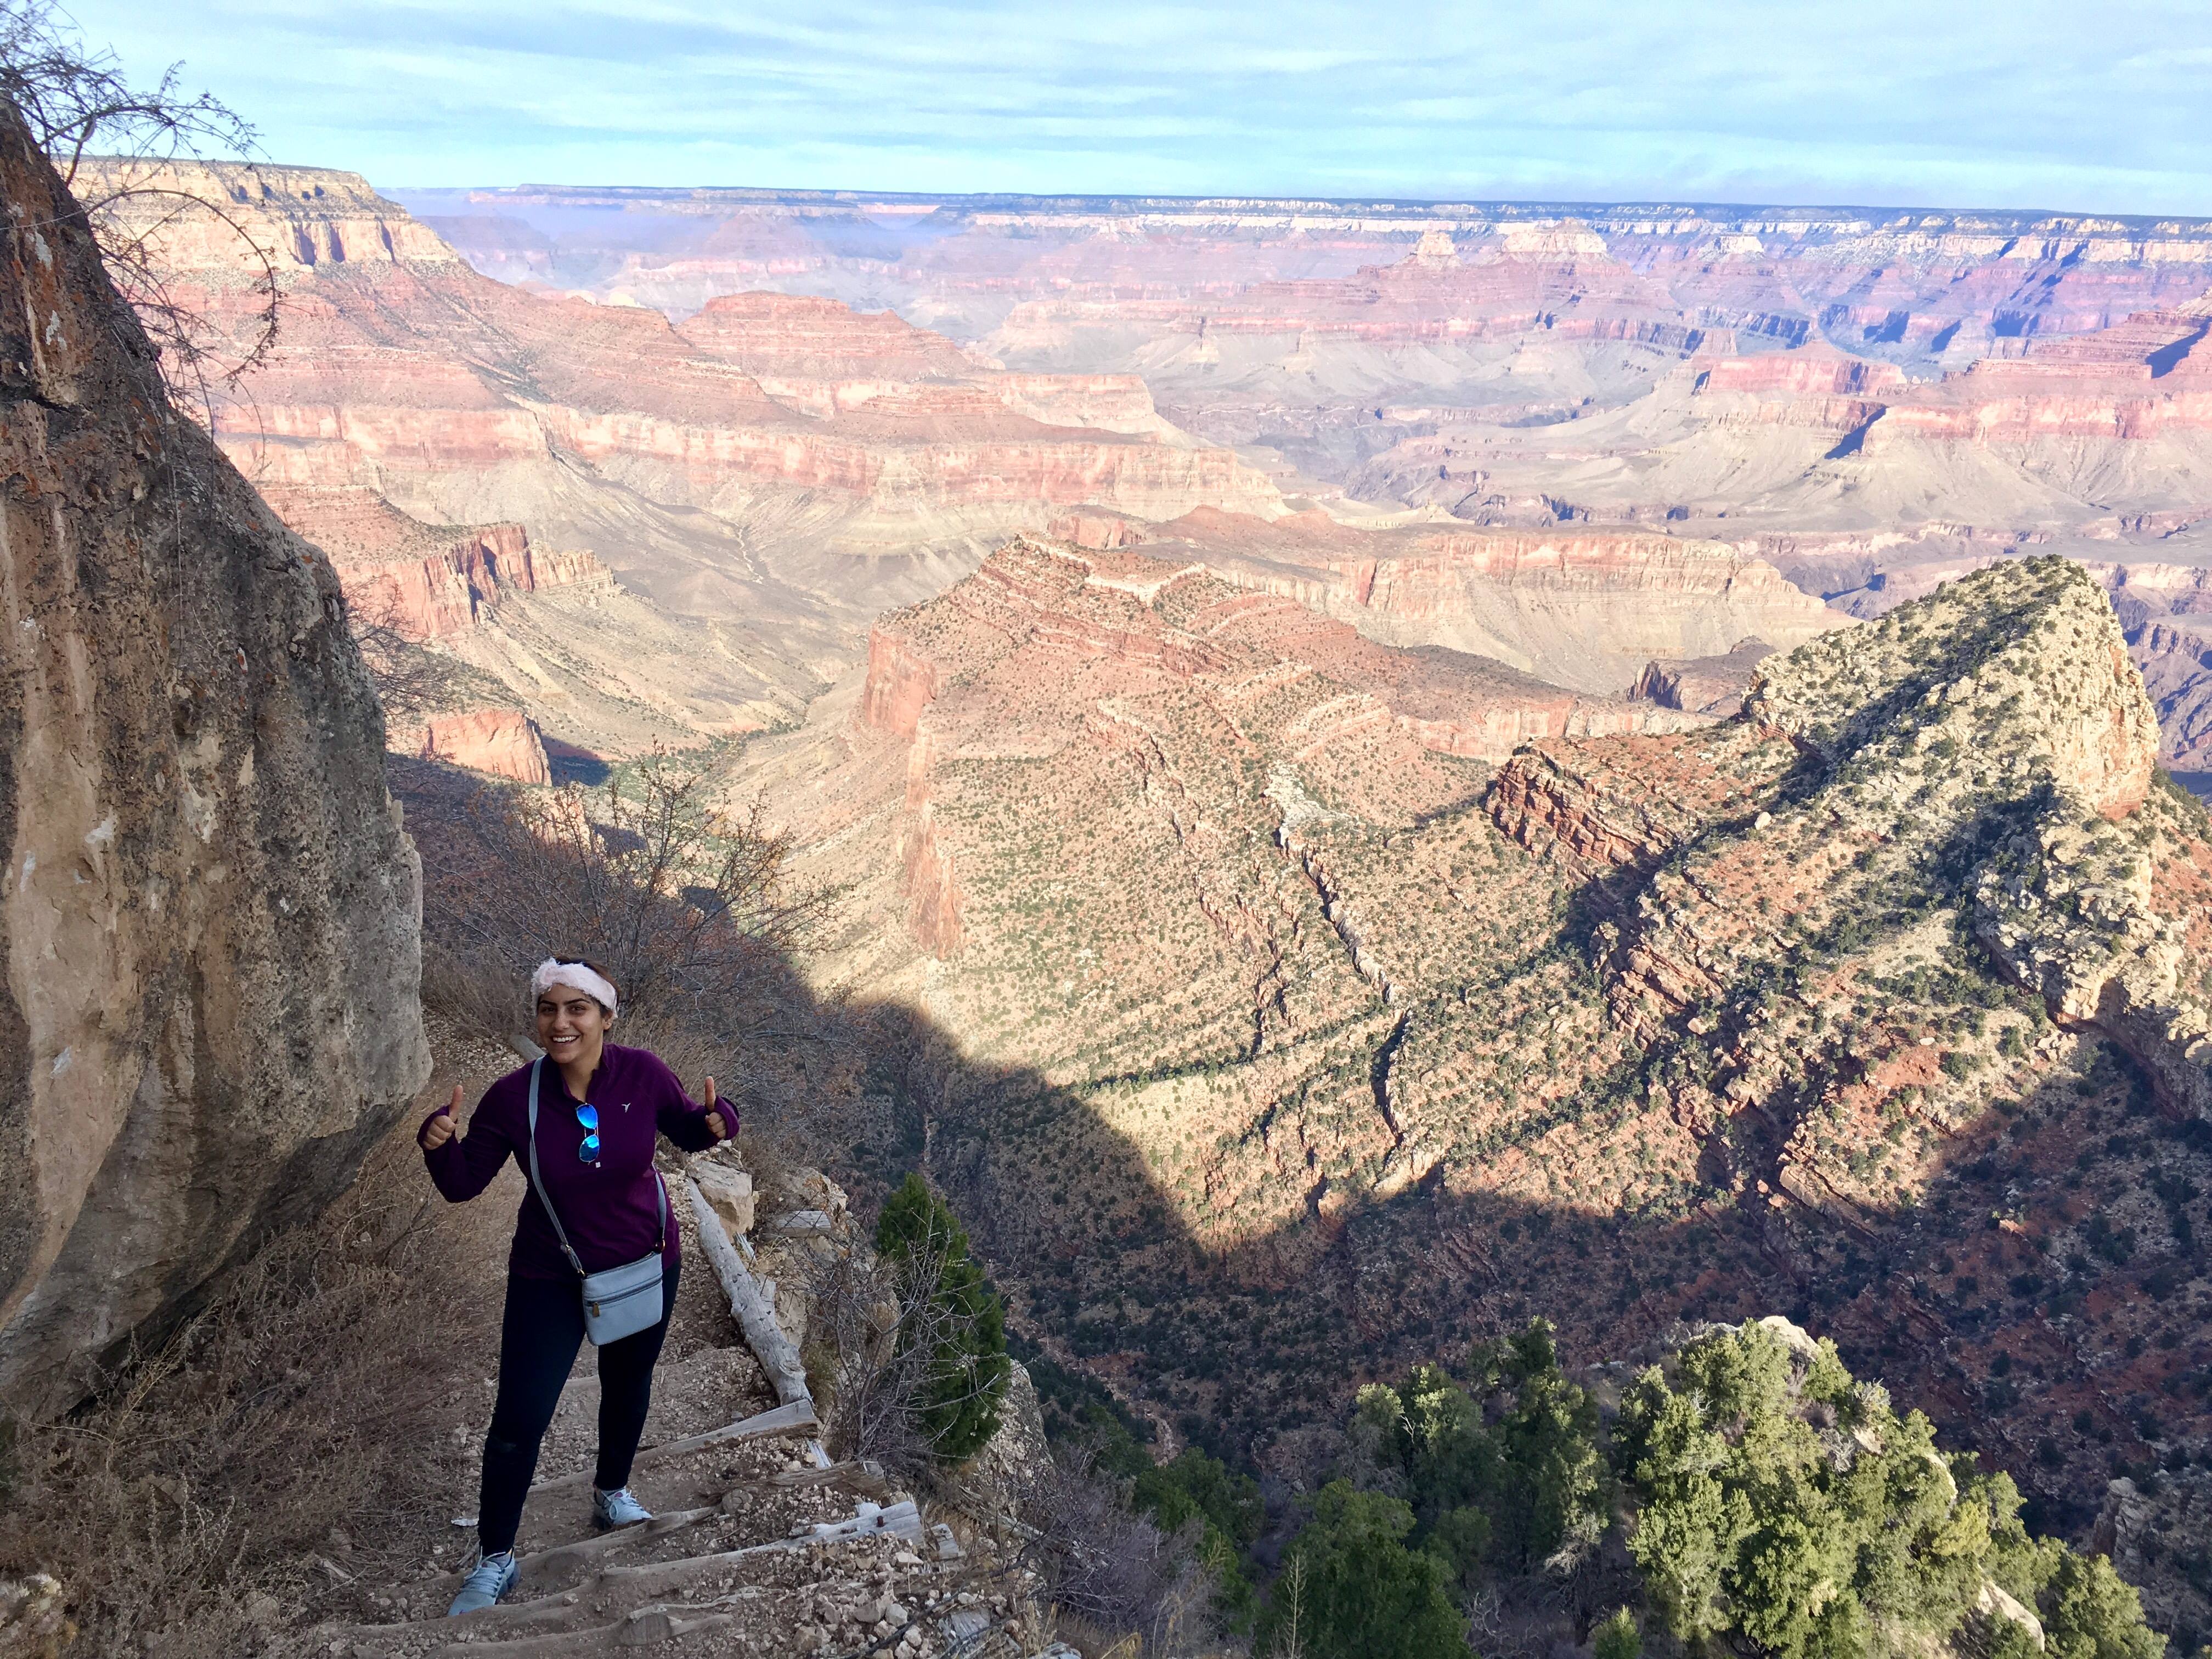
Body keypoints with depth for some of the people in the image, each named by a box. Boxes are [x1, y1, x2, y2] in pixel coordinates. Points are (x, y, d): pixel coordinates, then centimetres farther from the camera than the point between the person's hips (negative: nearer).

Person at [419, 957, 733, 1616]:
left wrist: (714, 1120, -24)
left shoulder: (643, 1074, -19)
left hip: (645, 1263, 2)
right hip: (551, 1279, -2)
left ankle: (612, 1493, 52)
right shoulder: (513, 1097, -22)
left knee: (627, 1387, 23)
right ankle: (494, 1561, 19)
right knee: (520, 1418, -3)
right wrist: (439, 1145, -33)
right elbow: (463, 1184, -13)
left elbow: (686, 1130, -1)